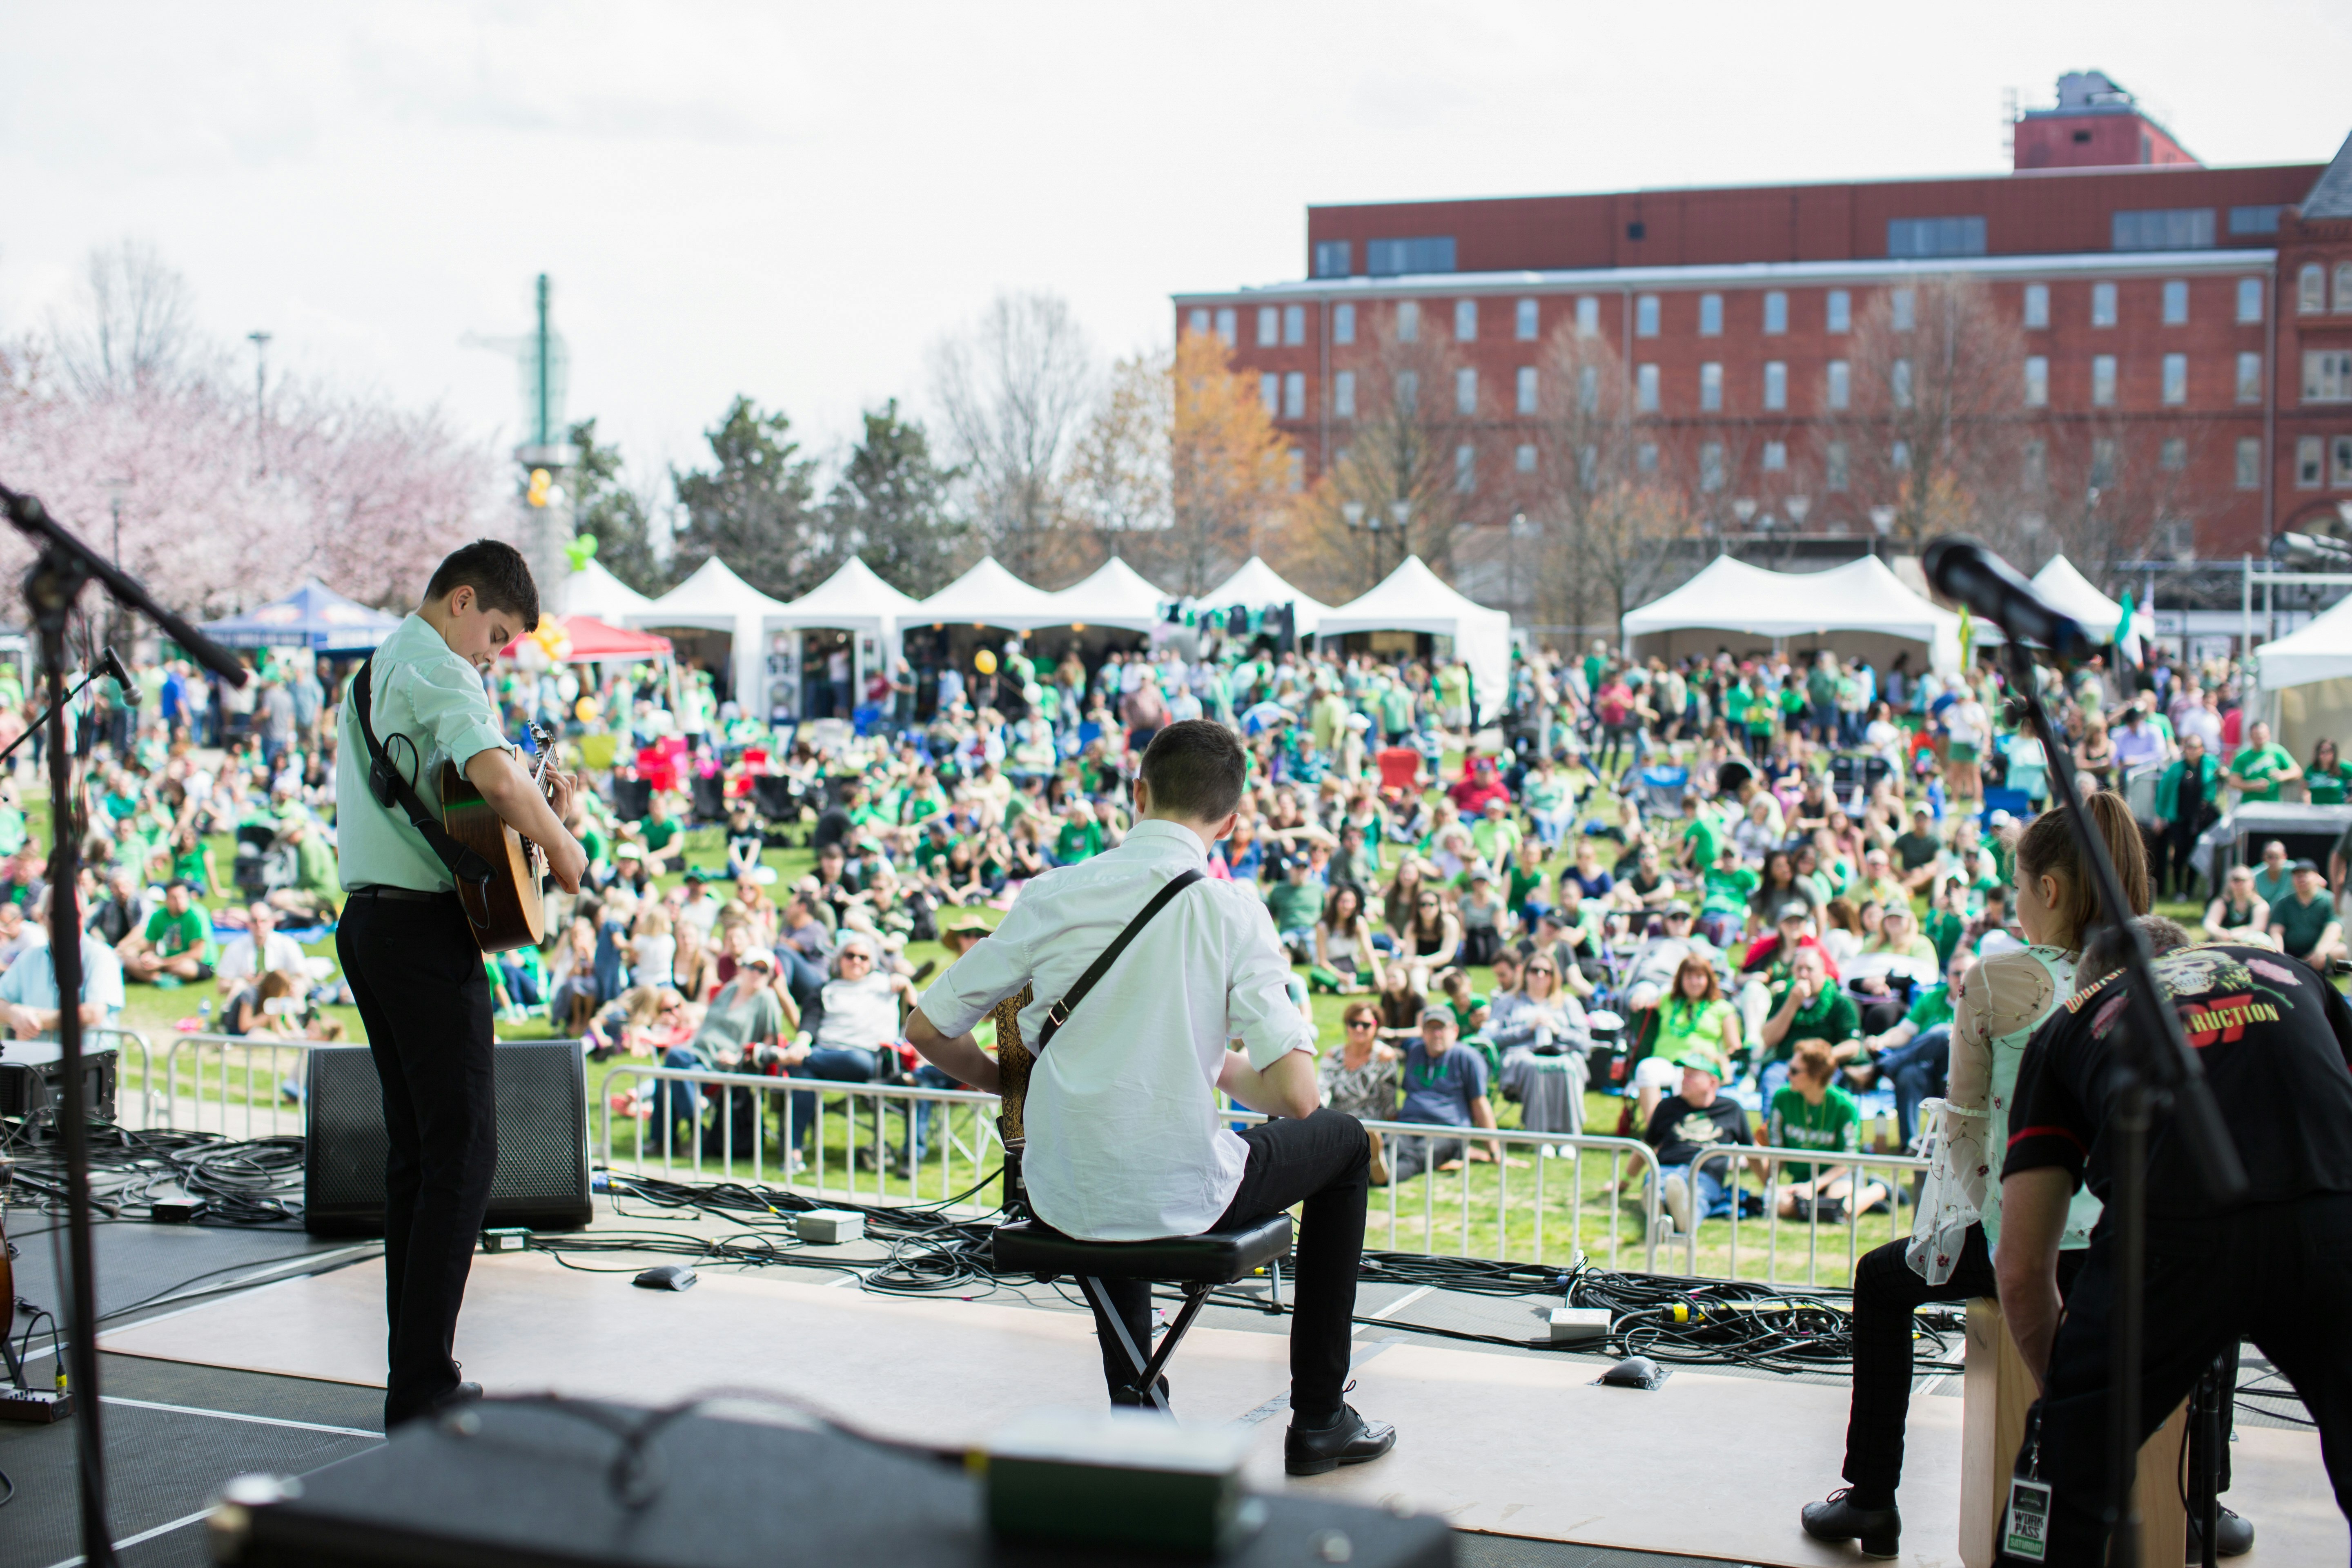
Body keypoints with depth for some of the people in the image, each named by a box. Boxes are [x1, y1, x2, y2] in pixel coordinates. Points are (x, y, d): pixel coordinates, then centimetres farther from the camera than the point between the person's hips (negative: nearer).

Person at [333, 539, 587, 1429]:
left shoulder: (372, 673, 21)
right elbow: (495, 781, -28)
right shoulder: (438, 673, -11)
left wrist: (538, 797, 10)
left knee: (413, 1148, 12)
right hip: (425, 926, -10)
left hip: (366, 917, 10)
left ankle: (412, 1375, 15)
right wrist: (564, 847, -13)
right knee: (463, 1152, -8)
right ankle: (424, 1390, -9)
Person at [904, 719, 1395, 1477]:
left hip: (1061, 1200, 4)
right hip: (1181, 1200, -3)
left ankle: (1132, 1404, 39)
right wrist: (1224, 1068, 5)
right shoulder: (1230, 909, -12)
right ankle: (1318, 1420, 28)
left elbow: (927, 1029, 2)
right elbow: (1295, 1096, -17)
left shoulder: (1052, 896, -3)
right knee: (1345, 1142, 25)